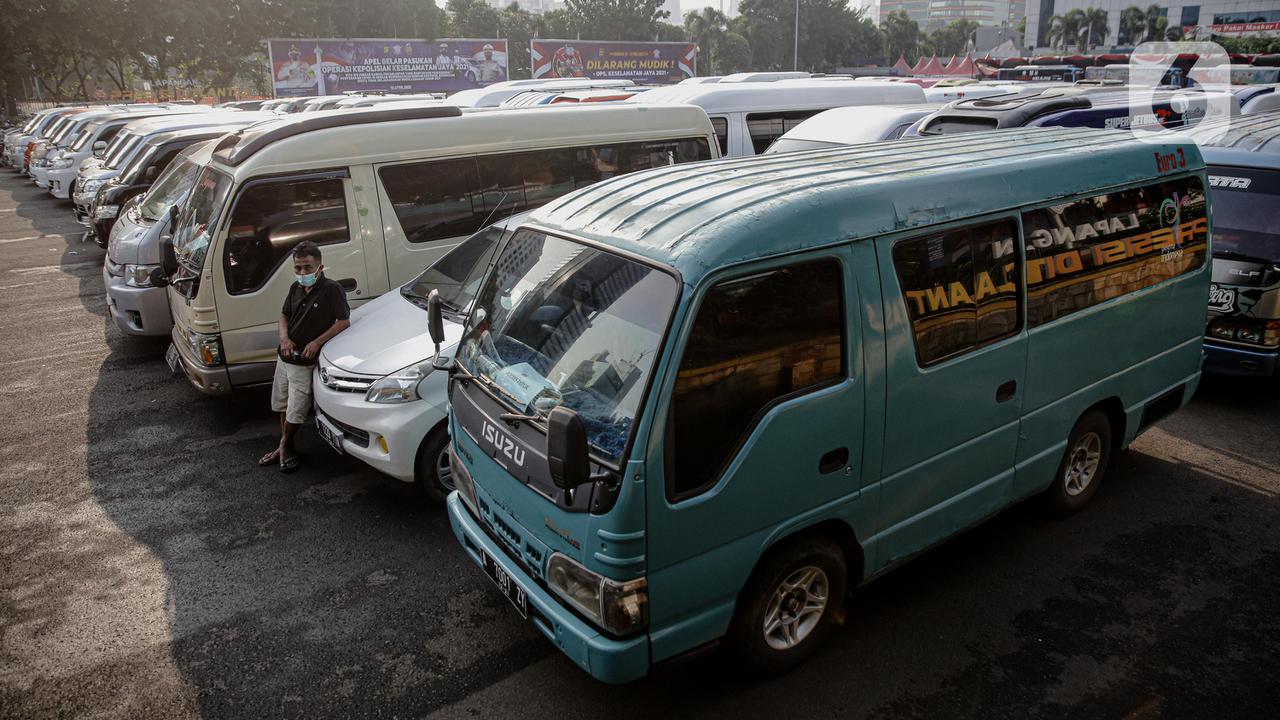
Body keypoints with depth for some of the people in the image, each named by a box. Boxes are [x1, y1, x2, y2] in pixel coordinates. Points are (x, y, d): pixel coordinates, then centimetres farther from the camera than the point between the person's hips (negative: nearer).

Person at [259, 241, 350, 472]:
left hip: (304, 363, -7)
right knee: (282, 406, 19)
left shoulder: (332, 289, -16)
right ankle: (283, 447, 36)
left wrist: (317, 342, -22)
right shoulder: (295, 288, 4)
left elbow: (344, 321, -17)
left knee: (295, 411, 2)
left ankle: (285, 445, 26)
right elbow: (284, 315, 16)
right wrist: (284, 336, -4)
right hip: (285, 357, 7)